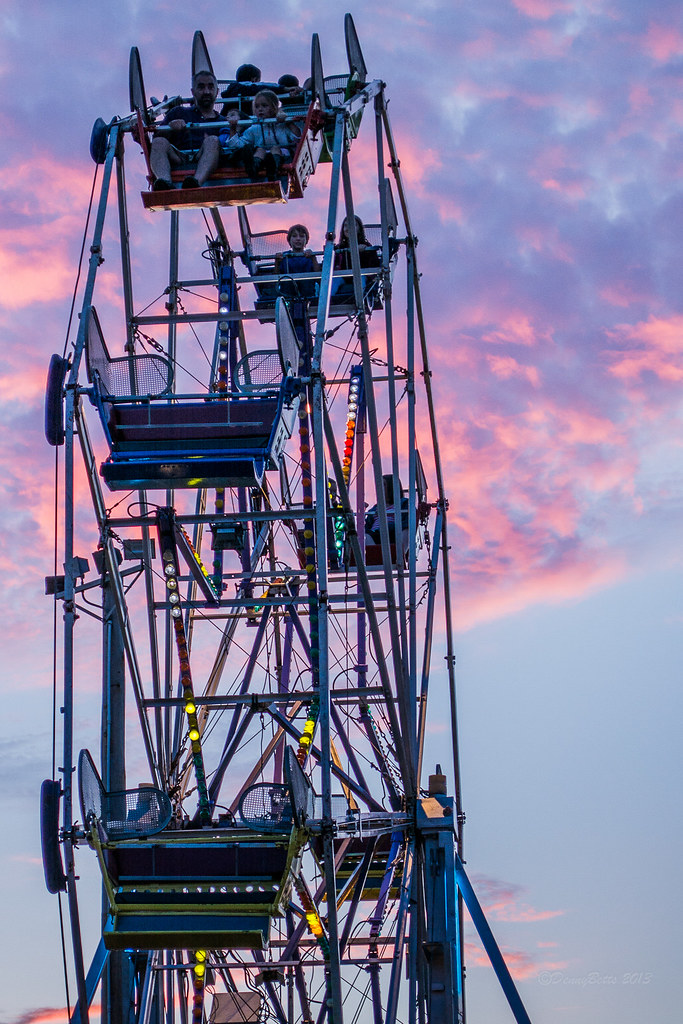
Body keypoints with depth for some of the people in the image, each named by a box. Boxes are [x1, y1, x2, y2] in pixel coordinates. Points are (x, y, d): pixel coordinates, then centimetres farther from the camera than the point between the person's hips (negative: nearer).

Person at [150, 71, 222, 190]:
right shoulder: (179, 113, 31)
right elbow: (158, 137, 14)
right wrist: (171, 126, -6)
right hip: (177, 161, 1)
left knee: (212, 140, -30)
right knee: (159, 142, -27)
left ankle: (197, 181, -60)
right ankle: (165, 181, -58)